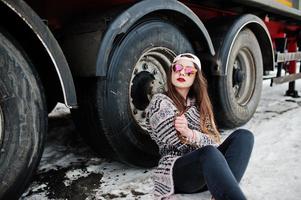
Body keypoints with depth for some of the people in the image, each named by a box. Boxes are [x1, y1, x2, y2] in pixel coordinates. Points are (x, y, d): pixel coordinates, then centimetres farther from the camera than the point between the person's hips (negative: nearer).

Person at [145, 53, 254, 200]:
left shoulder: (197, 103, 19)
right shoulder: (160, 101, 2)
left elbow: (215, 141, 4)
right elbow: (177, 143, -9)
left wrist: (190, 134, -15)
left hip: (204, 164, 6)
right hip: (176, 171, -6)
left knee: (243, 136, -18)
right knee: (209, 153, -38)